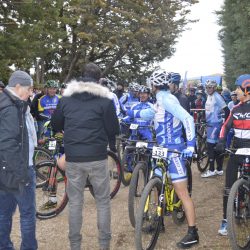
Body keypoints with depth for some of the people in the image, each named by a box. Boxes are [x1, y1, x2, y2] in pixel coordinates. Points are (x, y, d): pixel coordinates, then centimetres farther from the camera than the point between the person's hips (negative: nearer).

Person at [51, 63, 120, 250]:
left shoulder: (66, 97, 6)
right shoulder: (105, 99, -4)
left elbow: (55, 125, 14)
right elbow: (113, 128, -2)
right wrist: (112, 145, 18)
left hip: (73, 158, 2)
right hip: (97, 157, -2)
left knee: (75, 202, 12)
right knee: (103, 201, 11)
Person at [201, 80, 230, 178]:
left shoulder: (217, 97, -15)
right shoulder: (209, 96, 12)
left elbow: (227, 110, -17)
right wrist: (204, 121, 21)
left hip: (215, 125, -9)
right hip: (210, 124, 9)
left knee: (211, 146, -7)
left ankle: (211, 170, -1)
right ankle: (219, 169, 20)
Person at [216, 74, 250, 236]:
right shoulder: (236, 109, 7)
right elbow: (226, 126, 11)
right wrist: (221, 141, -6)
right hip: (236, 152, 4)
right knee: (229, 188, 3)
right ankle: (226, 220, 11)